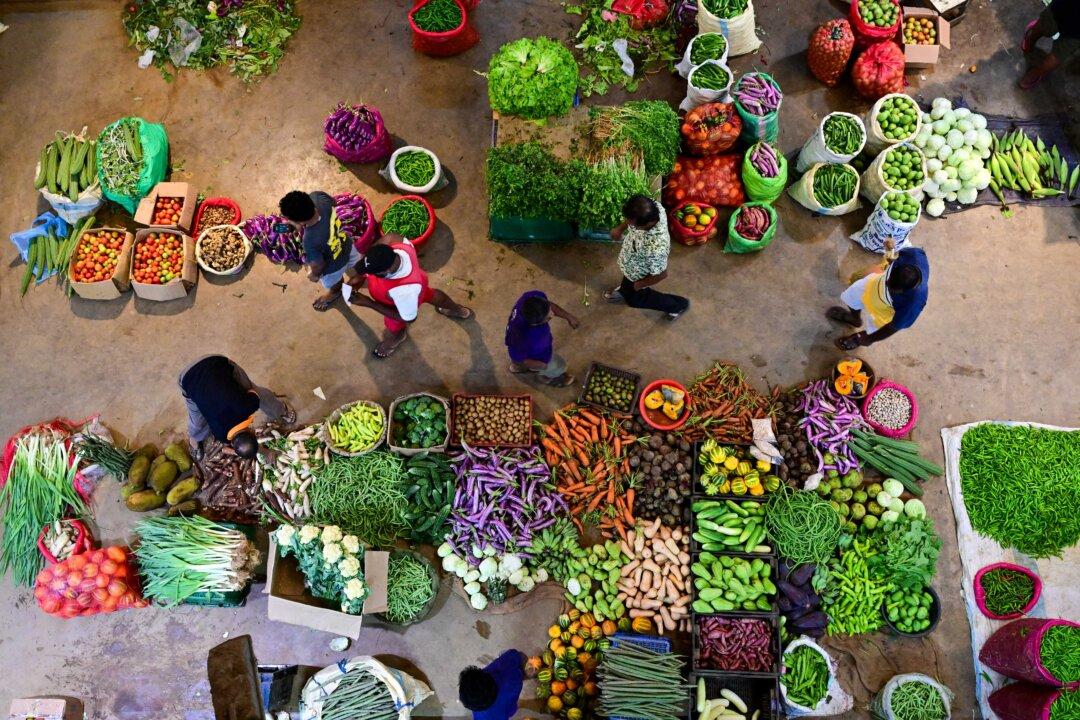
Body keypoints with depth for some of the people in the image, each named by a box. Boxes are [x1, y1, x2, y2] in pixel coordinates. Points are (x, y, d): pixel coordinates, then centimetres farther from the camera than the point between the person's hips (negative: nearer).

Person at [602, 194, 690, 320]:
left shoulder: (656, 248, -49)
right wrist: (620, 228, 4)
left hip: (638, 274, -5)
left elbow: (661, 274, -29)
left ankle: (677, 305, 45)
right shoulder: (652, 208, -33)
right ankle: (625, 289, 73)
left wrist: (640, 284, -12)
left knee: (634, 298, 26)